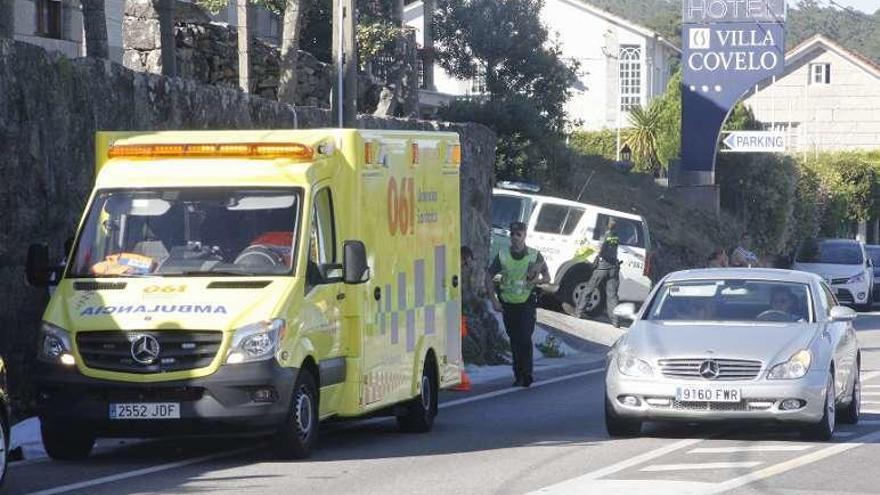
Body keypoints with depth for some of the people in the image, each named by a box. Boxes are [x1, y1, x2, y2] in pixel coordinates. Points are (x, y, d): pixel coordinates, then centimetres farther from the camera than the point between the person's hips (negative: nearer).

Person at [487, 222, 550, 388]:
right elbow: (489, 277, 5)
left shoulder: (535, 255, -2)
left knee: (525, 338, -15)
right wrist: (494, 300, -3)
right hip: (507, 304, 2)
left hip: (527, 304, -2)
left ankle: (526, 375, -12)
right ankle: (518, 375, 18)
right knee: (514, 341, 8)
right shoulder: (502, 255, 0)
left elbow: (547, 277, 3)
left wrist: (537, 280, -18)